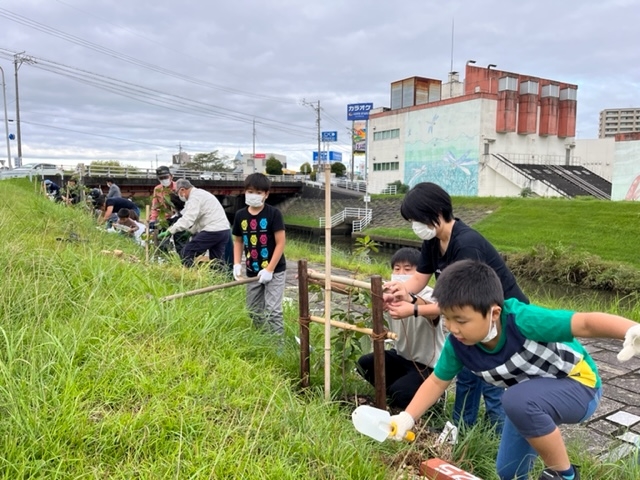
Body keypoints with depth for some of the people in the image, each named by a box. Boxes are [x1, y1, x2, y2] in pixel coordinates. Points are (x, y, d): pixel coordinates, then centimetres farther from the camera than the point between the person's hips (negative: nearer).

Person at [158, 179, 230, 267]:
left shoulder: (194, 197, -9)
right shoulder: (200, 194, 23)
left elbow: (187, 219, -20)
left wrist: (169, 231, -19)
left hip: (212, 231, -10)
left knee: (186, 254, -3)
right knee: (217, 263, 13)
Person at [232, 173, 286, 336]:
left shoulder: (273, 214, -14)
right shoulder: (240, 215, 0)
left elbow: (280, 243, -14)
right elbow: (238, 241, 12)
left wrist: (269, 269, -17)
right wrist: (237, 264, -1)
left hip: (274, 271, -5)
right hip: (252, 272, 6)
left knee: (272, 311, -8)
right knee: (254, 311, 16)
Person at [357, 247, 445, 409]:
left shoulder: (428, 295, -25)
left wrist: (414, 309, -71)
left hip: (428, 365, -6)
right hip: (403, 356, 6)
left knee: (399, 393, -23)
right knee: (364, 363, -9)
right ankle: (399, 392, 11)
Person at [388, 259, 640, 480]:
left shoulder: (522, 320, -39)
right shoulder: (458, 345, -21)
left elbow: (586, 322, -42)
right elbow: (437, 381, -6)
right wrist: (407, 417, -13)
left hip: (577, 385, -6)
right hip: (531, 398, 6)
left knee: (517, 401, -37)